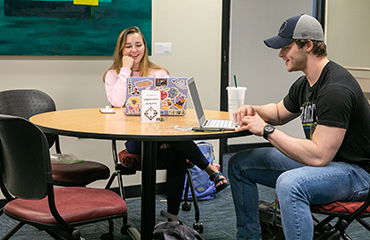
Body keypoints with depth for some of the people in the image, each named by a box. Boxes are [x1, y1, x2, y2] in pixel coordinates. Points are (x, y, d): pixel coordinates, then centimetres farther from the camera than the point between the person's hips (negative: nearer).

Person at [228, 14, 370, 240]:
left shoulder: (336, 89, -25)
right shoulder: (304, 84, 5)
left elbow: (318, 156, -30)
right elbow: (280, 112, 26)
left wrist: (266, 130, -24)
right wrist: (254, 111, 3)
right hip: (322, 160, 10)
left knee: (289, 184, -41)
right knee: (239, 164, 9)